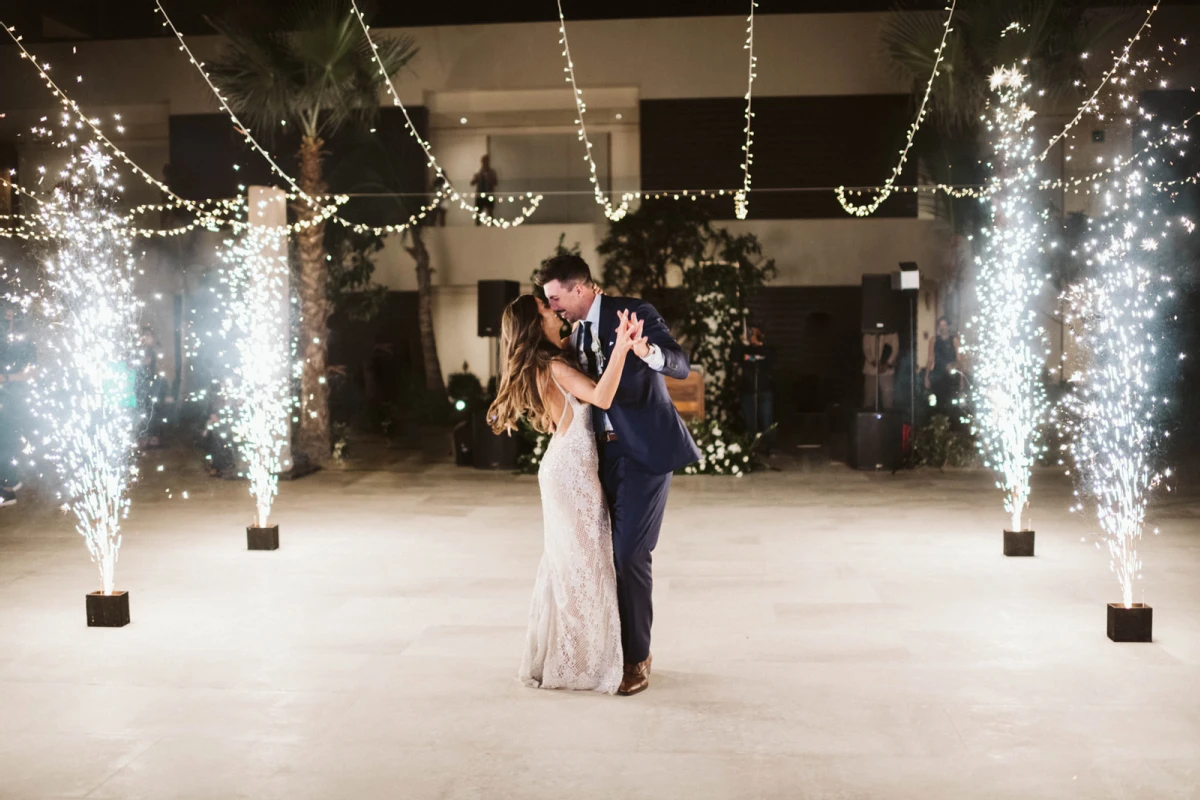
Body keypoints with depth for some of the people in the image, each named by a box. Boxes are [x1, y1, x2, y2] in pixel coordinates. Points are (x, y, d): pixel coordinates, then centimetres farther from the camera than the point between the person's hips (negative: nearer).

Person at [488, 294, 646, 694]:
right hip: (573, 471, -10)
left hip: (566, 470, 10)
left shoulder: (543, 367, 10)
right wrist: (620, 348, -42)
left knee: (564, 563, 16)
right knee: (581, 563, -2)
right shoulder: (554, 367, -19)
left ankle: (551, 658, 26)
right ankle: (574, 663, 7)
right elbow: (602, 397, -34)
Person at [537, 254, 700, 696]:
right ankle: (614, 647, 25)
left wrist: (647, 352, -37)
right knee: (609, 551, 11)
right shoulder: (578, 334, 12)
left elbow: (681, 365, -18)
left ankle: (637, 657, 6)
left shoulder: (635, 313, -9)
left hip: (645, 448, -7)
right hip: (605, 451, 8)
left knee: (629, 553, -8)